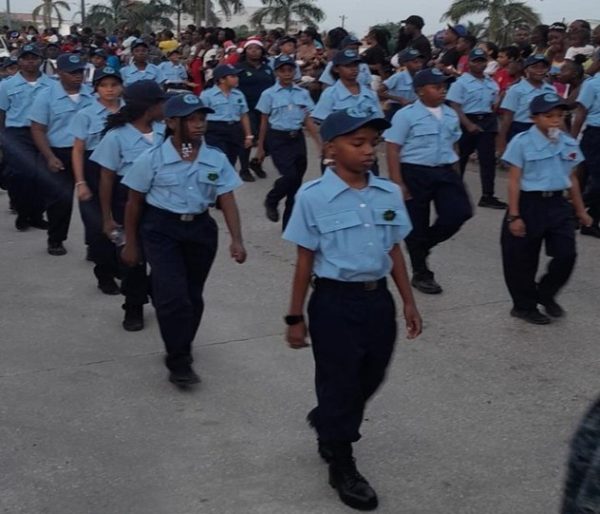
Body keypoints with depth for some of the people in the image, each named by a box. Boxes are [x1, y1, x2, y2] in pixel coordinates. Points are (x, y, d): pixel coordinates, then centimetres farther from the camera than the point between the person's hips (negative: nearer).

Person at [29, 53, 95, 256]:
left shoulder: (93, 94, 3)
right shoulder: (47, 96, -3)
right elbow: (37, 130, -4)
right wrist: (50, 157, -15)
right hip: (60, 154, -2)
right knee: (60, 199, 0)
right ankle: (55, 240, 18)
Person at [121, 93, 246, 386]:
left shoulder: (216, 159, -3)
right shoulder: (153, 159, -10)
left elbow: (227, 201, -2)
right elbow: (134, 203, -2)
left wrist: (236, 240, -14)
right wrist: (131, 244, 2)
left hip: (200, 228, 4)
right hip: (161, 229, -3)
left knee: (193, 295, 14)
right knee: (173, 294, -13)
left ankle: (181, 348, 37)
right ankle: (179, 361, 0)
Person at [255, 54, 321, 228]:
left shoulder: (303, 93, 5)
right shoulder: (269, 94, -2)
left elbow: (308, 121, 7)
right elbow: (264, 122, 2)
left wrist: (320, 143, 1)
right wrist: (260, 147, 3)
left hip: (297, 138, 4)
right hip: (278, 139, -4)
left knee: (297, 180, 4)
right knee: (290, 176, -19)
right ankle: (271, 201, 11)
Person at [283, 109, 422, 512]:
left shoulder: (389, 193, 2)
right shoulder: (313, 197, -11)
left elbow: (394, 251, 10)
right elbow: (305, 260, -7)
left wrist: (408, 302, 12)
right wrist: (296, 317, -4)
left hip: (378, 298, 5)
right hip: (334, 301, -5)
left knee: (369, 379, 18)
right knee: (339, 381, 7)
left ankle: (327, 425, 47)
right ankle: (342, 466, 27)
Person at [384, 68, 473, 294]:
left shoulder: (451, 115, 9)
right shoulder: (406, 115, -9)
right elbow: (393, 149, -11)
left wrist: (452, 170, 15)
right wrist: (397, 182, -16)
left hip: (445, 172, 6)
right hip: (415, 173, -5)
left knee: (458, 213, -6)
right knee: (417, 224, 3)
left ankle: (422, 246, 19)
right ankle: (421, 274, 18)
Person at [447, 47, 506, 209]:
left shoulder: (491, 83, 13)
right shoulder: (461, 82, -6)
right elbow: (455, 106, -12)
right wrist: (468, 124, -21)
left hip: (487, 122, 5)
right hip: (468, 122, -5)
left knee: (488, 159, -1)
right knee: (460, 157, 6)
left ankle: (487, 196, 1)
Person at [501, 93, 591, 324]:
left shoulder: (569, 144, 5)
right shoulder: (522, 142, -12)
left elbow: (572, 179, 15)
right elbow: (514, 181, -11)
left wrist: (580, 210, 18)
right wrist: (514, 215, -14)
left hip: (557, 204, 5)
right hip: (529, 204, -4)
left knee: (566, 255, -2)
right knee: (523, 260, 6)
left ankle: (546, 294, 24)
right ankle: (524, 305, 25)